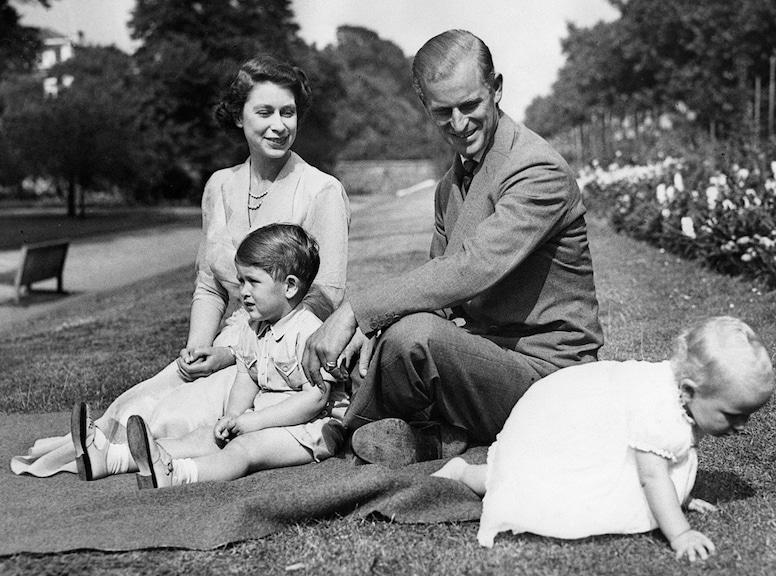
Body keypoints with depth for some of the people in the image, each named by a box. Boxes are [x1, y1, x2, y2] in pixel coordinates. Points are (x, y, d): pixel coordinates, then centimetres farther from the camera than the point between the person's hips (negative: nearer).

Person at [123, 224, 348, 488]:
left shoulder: (309, 332, -18)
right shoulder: (251, 328, 10)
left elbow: (316, 397, -23)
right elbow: (246, 379, 13)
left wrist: (254, 421, -22)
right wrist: (231, 417, -8)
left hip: (311, 426, -9)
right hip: (264, 420, 9)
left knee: (244, 447, -28)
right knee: (208, 436, -8)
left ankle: (173, 475, -47)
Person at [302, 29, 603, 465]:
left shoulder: (540, 172, -17)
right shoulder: (452, 183, 13)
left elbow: (472, 269, -29)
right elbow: (439, 277, 11)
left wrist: (356, 311, -30)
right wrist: (373, 325, -11)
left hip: (544, 367, -9)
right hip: (483, 351, 9)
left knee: (414, 335, -33)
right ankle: (438, 436, -4)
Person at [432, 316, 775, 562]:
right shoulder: (659, 414, -38)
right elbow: (652, 477, -38)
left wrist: (681, 498, 8)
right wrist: (679, 535, -41)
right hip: (552, 425, -9)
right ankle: (462, 472, 7)